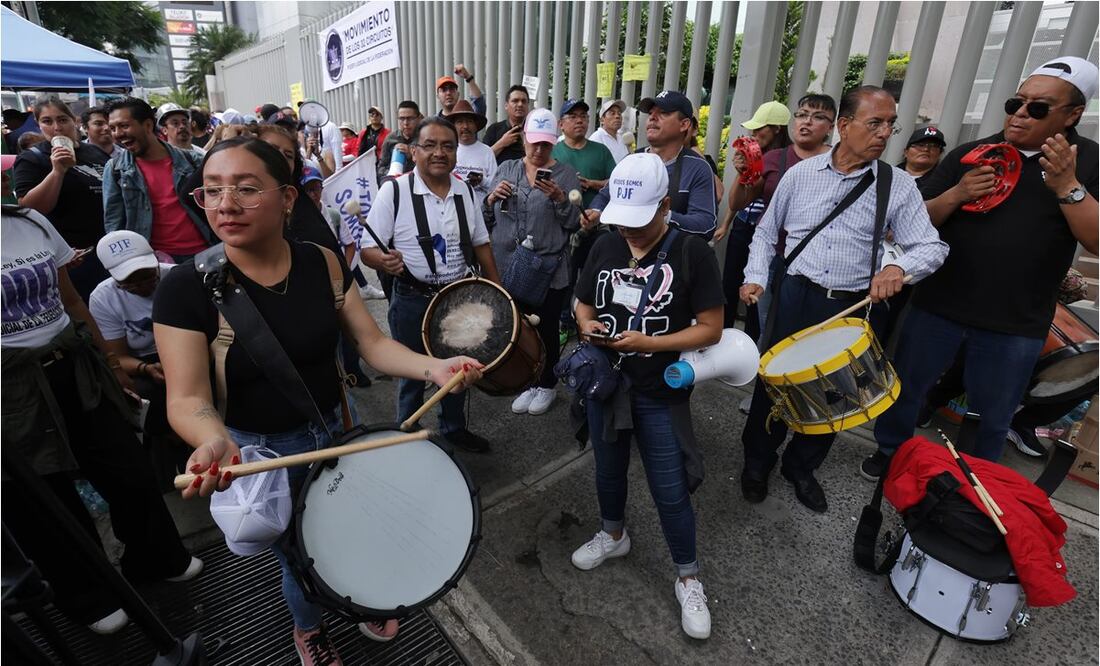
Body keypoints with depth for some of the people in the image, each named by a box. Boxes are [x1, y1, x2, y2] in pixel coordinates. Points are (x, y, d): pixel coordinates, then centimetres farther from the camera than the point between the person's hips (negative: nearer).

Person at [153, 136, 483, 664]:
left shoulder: (321, 263, -11)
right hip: (258, 452, -2)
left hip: (336, 430, 3)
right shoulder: (186, 286, -20)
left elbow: (372, 342, -12)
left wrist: (431, 367, -30)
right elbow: (186, 396, -24)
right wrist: (214, 442, -46)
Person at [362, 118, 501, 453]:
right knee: (413, 375, 12)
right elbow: (368, 249, -13)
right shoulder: (394, 190, -13)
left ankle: (454, 428, 44)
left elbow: (480, 243, 12)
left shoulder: (465, 191, 2)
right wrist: (385, 260, -36)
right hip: (413, 302, -4)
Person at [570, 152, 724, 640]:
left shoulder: (692, 252, -14)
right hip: (604, 383, 5)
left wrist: (649, 343, -24)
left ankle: (688, 579, 31)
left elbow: (711, 329, -13)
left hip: (661, 395, -4)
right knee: (608, 471, 23)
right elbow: (583, 304, 10)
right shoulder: (605, 246, 0)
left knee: (670, 492, 7)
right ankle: (614, 534, 51)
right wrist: (587, 324, -13)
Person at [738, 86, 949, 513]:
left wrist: (900, 267, -23)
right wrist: (755, 277, -1)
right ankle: (757, 461, 31)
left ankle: (801, 466, 36)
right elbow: (766, 231, 11)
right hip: (795, 297, -1)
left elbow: (932, 247, -2)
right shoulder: (801, 174, 1)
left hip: (854, 307, 1)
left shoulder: (899, 186, 0)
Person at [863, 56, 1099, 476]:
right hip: (937, 306, 1)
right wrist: (957, 194, -16)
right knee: (905, 389, 14)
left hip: (1015, 325, -1)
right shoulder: (970, 154, 3)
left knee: (990, 421, 14)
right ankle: (889, 453, 36)